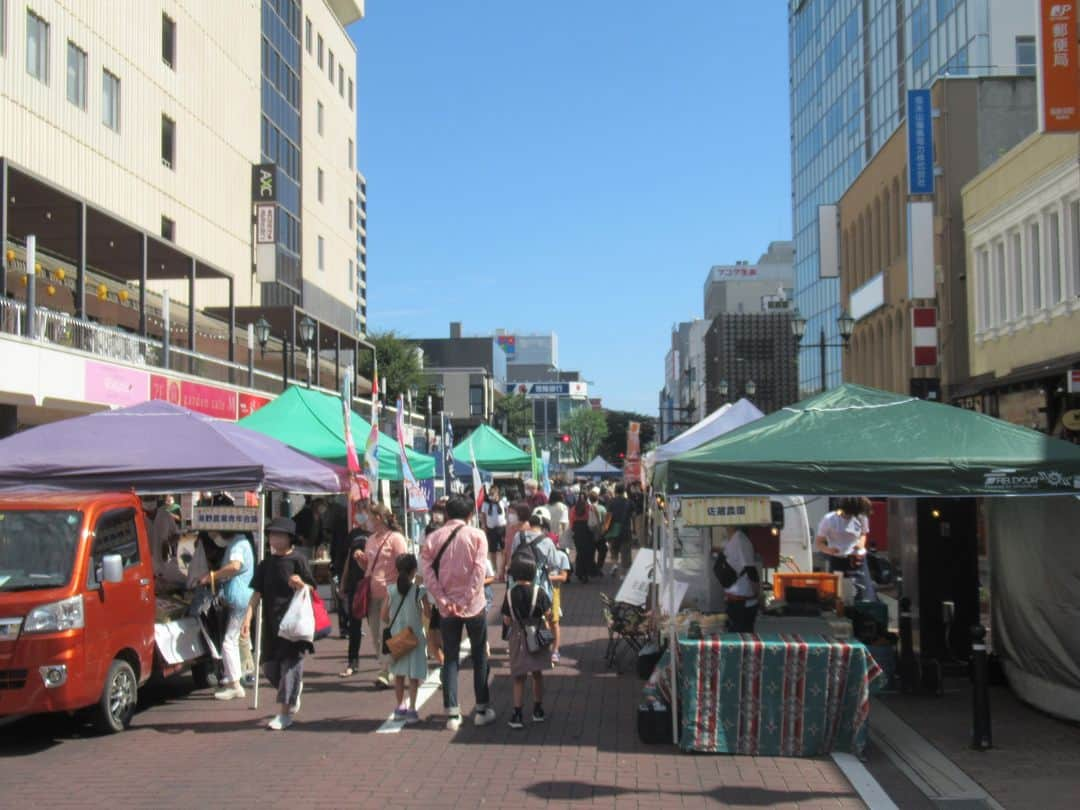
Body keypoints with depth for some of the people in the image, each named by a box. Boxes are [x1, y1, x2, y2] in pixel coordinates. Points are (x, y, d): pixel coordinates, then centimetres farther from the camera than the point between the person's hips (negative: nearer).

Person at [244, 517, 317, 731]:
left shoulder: (297, 561, -4)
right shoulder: (265, 565, 9)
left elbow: (312, 589, -1)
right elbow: (257, 593, 6)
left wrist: (301, 585, -22)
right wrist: (248, 617, -4)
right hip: (271, 623, 5)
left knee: (290, 664, -4)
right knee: (269, 667, 9)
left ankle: (285, 712, 2)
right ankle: (295, 691, 35)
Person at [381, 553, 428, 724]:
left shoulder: (391, 590, -6)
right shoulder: (419, 591, -14)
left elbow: (384, 616, -2)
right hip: (415, 637, -3)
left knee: (399, 674, 16)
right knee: (413, 675, 4)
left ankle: (400, 707, 24)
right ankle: (411, 709, 1)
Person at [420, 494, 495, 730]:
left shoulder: (432, 539, 1)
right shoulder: (477, 535, -5)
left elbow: (427, 573, -7)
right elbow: (479, 570, -13)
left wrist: (444, 601, -11)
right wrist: (466, 600, -13)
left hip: (447, 607, 2)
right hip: (474, 605, -1)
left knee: (450, 659, 8)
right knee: (480, 657, 12)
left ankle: (452, 714, 5)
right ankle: (482, 709, 16)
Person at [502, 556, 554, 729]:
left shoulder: (510, 593, -8)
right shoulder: (538, 592, -10)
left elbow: (507, 621, -6)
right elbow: (548, 616, -8)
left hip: (518, 638, 0)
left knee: (519, 678, 6)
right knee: (537, 674, 15)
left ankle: (517, 715, 0)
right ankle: (538, 711, 23)